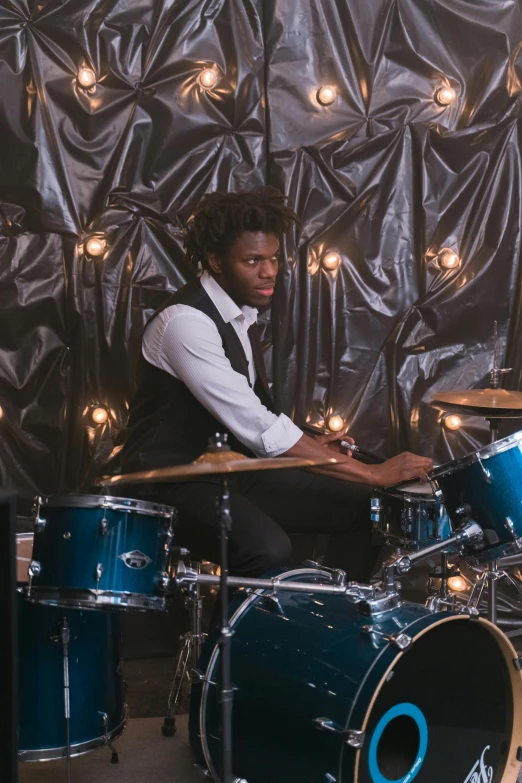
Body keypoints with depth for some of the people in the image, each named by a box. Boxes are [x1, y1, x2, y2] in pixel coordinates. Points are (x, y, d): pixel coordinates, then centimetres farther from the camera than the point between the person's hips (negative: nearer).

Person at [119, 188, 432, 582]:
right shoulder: (185, 321, -24)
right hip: (175, 480, -9)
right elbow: (258, 428, -31)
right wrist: (373, 473, -29)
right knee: (268, 550, -34)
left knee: (359, 504, 4)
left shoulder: (242, 310, 6)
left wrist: (311, 444, 0)